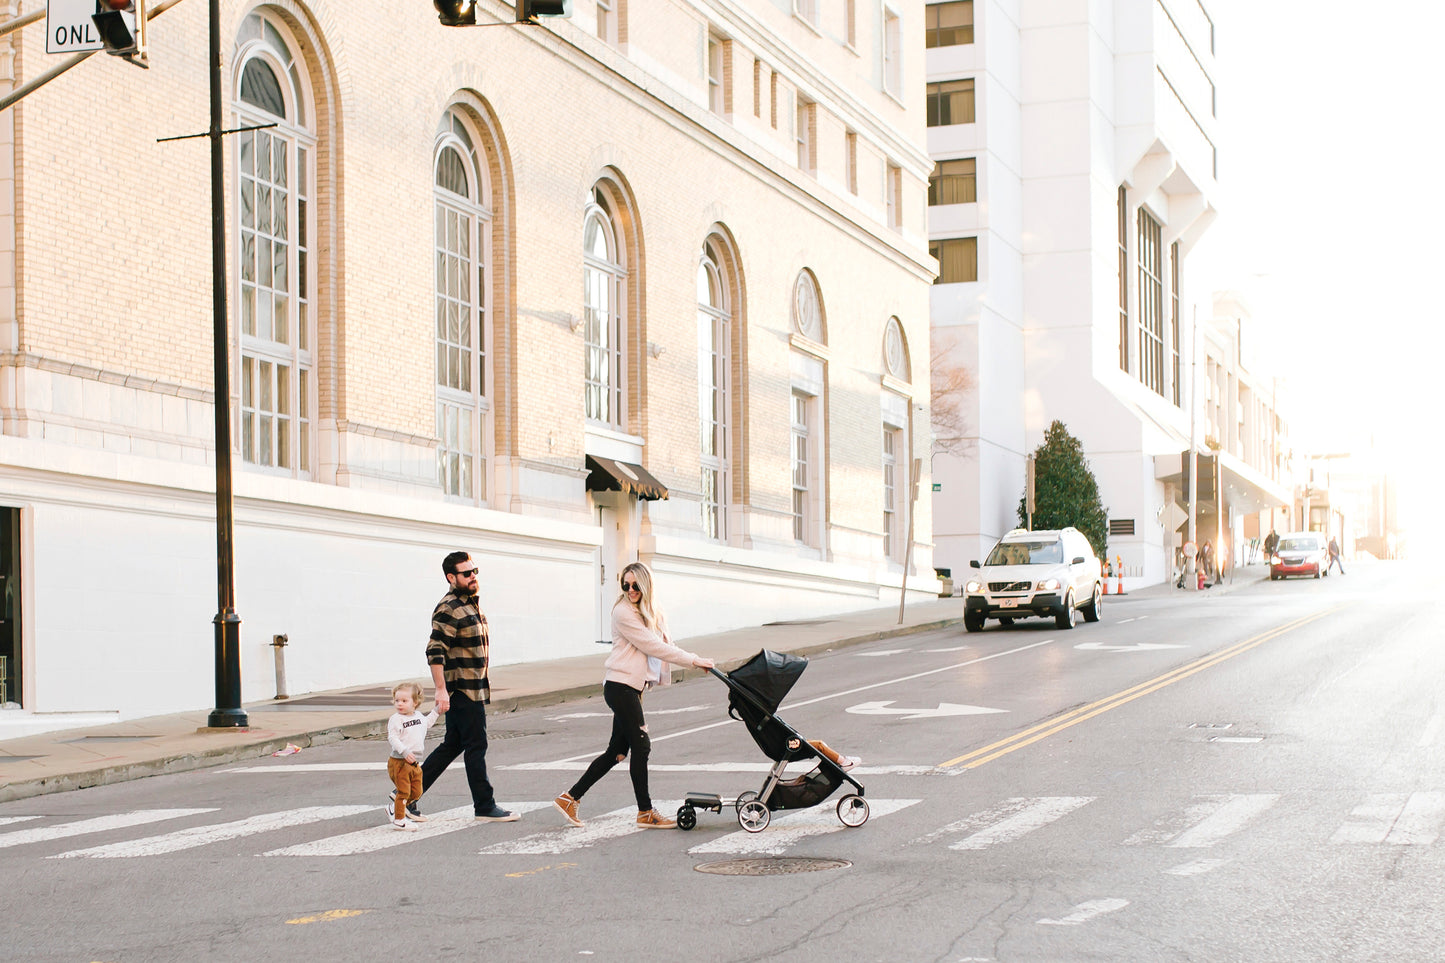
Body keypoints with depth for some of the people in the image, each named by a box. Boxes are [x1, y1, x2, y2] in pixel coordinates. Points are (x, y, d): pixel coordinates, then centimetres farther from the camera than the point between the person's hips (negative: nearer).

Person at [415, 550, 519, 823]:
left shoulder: (471, 603, 16)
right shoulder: (448, 609, -16)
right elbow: (435, 652, -21)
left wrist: (484, 678, 26)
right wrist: (441, 690, -26)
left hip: (474, 687, 10)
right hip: (462, 691, -10)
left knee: (452, 745, 13)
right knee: (476, 747, -3)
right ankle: (485, 807, 5)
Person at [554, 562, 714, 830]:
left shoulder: (651, 613, 15)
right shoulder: (624, 612, -13)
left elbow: (663, 645, 14)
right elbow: (652, 646, -16)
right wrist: (692, 660, -15)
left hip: (633, 687, 9)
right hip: (620, 686, -9)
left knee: (617, 751, 9)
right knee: (640, 745, -5)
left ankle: (570, 798, 16)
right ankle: (645, 812, 4)